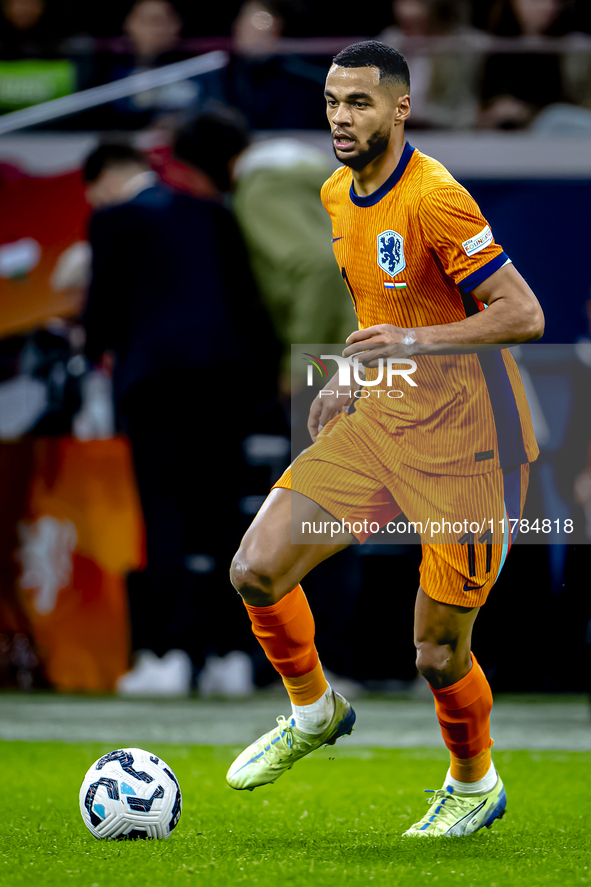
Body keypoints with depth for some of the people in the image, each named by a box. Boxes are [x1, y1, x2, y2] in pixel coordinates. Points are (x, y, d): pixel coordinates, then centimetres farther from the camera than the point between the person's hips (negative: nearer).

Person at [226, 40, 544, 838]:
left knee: (438, 652, -3)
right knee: (257, 570, -7)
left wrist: (418, 341, -31)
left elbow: (525, 315, -21)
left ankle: (475, 787, 26)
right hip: (382, 418, 7)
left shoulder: (433, 197, -18)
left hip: (464, 439, -7)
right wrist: (353, 375, 14)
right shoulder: (338, 195, 8)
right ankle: (314, 713, 19)